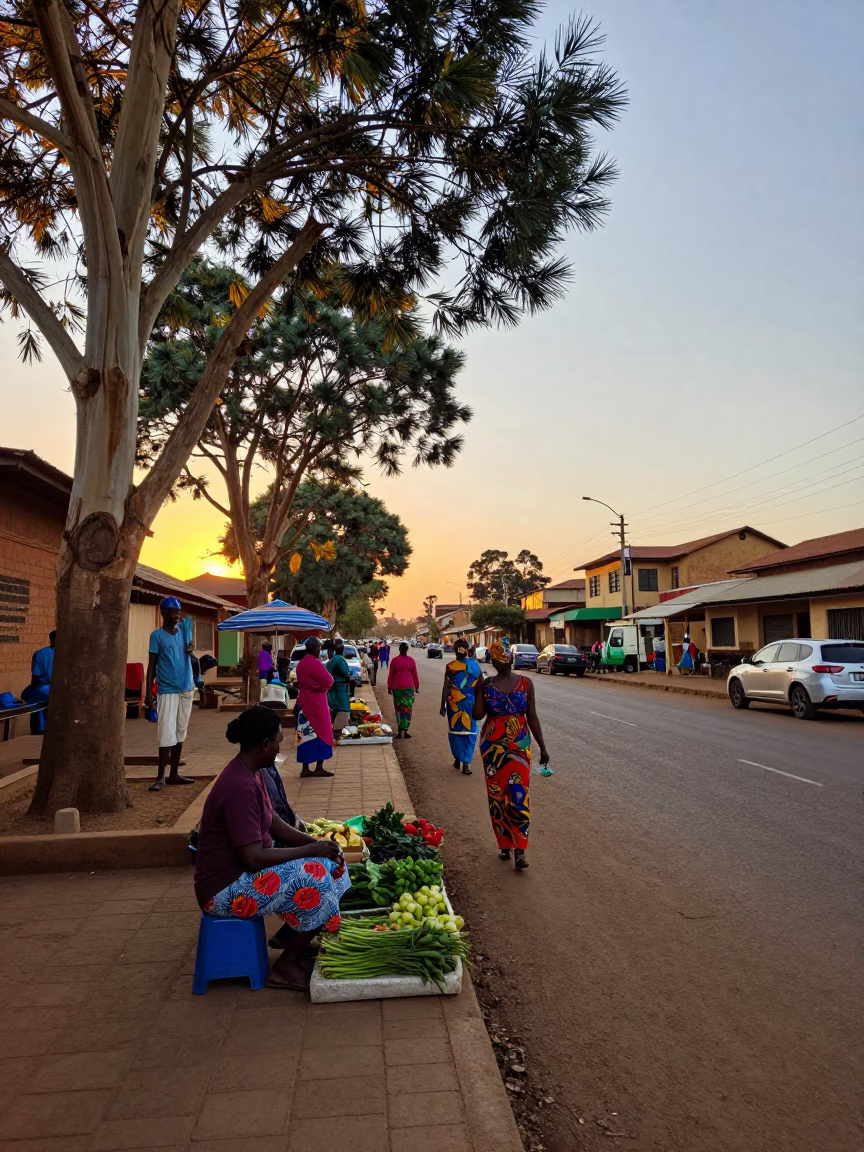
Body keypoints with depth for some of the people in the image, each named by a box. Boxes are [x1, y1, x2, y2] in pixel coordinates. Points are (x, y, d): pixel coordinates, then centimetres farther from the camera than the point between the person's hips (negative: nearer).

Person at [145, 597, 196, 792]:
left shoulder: (184, 631, 9)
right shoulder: (157, 635, -4)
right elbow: (152, 665, -4)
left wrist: (190, 650, -1)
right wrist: (148, 693, -9)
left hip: (186, 688, 5)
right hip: (167, 690, -5)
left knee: (180, 733, 9)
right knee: (167, 734, -8)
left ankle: (174, 774, 16)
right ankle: (160, 777, 0)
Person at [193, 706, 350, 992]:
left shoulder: (248, 773, 2)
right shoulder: (240, 787, -29)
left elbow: (274, 823, 10)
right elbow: (253, 858, -29)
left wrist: (316, 842, -4)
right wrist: (310, 850, -20)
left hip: (242, 869, 10)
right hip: (226, 888, -10)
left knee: (326, 862, 4)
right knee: (314, 877, -21)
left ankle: (289, 935, 15)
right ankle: (285, 968, -3)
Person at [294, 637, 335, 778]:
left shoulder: (301, 663, 10)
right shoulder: (314, 663, -17)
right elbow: (328, 681, -16)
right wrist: (322, 685, 3)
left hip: (304, 700, 8)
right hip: (316, 702, -8)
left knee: (306, 733, 9)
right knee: (320, 732, 0)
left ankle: (305, 768, 12)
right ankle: (319, 768, 3)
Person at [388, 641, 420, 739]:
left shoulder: (395, 660, -2)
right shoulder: (411, 660, -1)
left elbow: (390, 675, 0)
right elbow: (415, 675, 3)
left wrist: (389, 687, 8)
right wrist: (417, 686, 12)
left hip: (397, 687, 0)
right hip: (409, 687, 0)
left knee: (399, 708, 9)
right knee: (407, 709, 5)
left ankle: (401, 731, 8)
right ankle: (404, 731, 0)